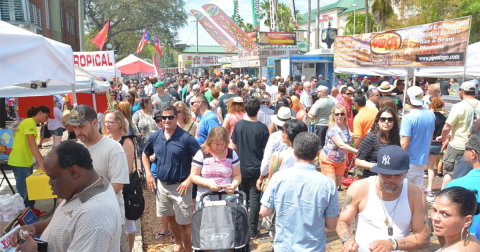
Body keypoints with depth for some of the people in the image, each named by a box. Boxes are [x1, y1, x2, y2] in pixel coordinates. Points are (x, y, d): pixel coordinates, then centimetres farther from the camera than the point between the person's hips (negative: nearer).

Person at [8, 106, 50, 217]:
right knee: (22, 191, 0)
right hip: (19, 162, -10)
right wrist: (41, 162, -26)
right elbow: (31, 145, -24)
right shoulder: (30, 122, -17)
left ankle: (31, 210, 31)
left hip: (25, 161, 10)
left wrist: (42, 158, 16)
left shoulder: (29, 122, 13)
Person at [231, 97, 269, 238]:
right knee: (254, 199, 7)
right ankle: (252, 230, 14)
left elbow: (234, 146, 2)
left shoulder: (238, 125, -7)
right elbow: (265, 151, -8)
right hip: (256, 168, -3)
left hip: (241, 168, 3)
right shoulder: (262, 128, -13)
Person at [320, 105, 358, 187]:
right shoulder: (333, 129, -23)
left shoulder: (346, 127, -1)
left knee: (337, 184, 12)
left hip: (341, 161, 7)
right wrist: (358, 151, -39)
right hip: (328, 160, -7)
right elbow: (341, 145, -33)